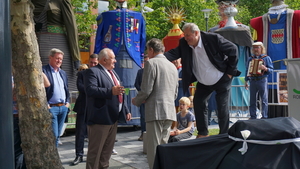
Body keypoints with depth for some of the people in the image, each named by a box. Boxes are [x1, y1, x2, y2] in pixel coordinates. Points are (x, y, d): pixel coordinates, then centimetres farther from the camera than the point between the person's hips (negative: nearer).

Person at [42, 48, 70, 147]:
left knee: (57, 135, 12)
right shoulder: (43, 70, -7)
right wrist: (45, 104, -16)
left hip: (63, 107, 7)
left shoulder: (63, 73, 18)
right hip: (51, 108, -7)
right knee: (53, 135, -9)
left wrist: (67, 102, 11)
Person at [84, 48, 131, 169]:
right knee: (95, 149, -2)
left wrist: (126, 111, 19)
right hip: (100, 118, -9)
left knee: (108, 148, 17)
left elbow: (119, 93, 23)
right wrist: (111, 91, -33)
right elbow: (90, 90, -25)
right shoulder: (92, 72, -9)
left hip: (113, 117, 9)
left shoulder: (112, 72, 20)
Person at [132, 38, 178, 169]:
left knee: (154, 149, -4)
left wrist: (136, 101, 7)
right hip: (170, 112, 7)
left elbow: (146, 90, -12)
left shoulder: (151, 63, -5)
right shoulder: (173, 66, 17)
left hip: (155, 112, -7)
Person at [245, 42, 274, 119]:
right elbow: (247, 70, 19)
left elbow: (271, 70, 0)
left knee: (264, 100, -3)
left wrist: (265, 68, -20)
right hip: (252, 81, 4)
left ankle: (264, 117, 1)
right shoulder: (250, 59, 15)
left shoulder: (266, 58, 4)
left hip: (262, 80, -4)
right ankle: (253, 117, 9)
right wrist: (246, 81, 14)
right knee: (252, 100, 4)